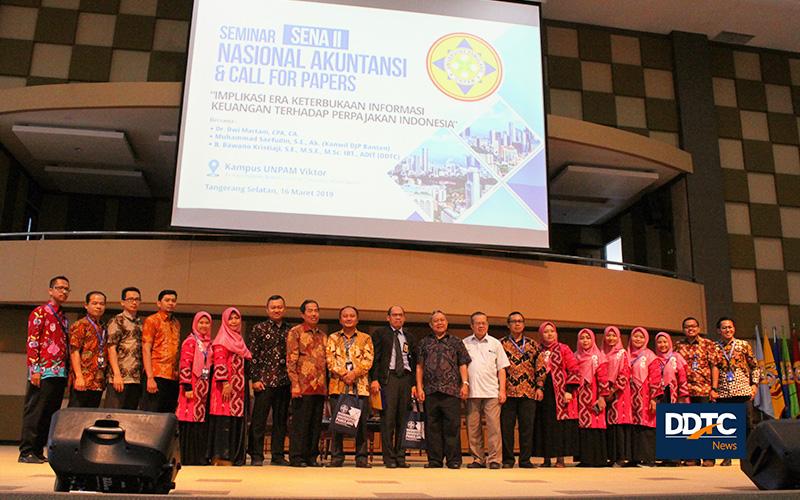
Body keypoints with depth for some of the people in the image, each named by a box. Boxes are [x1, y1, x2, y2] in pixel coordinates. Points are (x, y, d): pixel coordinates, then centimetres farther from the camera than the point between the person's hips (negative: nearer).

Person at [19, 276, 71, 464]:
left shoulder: (64, 318, 21)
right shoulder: (39, 313, -1)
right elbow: (32, 342, -9)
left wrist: (67, 371, 14)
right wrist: (34, 370, -16)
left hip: (60, 374, 7)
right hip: (43, 372, -7)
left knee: (50, 414, 8)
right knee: (35, 412, -4)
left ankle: (38, 451, 14)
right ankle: (26, 452, 1)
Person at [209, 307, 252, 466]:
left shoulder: (238, 340, 21)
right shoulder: (222, 339, -3)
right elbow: (219, 363, -13)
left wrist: (246, 386, 19)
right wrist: (225, 383, -22)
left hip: (239, 387, 8)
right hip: (226, 386, -8)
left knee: (237, 420, 7)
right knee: (225, 419, -9)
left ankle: (234, 456, 11)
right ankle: (221, 457, -5)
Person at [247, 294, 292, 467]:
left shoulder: (289, 331, 11)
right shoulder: (259, 329, 1)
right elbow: (252, 355, -3)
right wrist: (254, 379, -9)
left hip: (284, 383, 4)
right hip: (264, 381, -4)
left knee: (281, 420, 9)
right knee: (259, 420, 1)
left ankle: (277, 455, 18)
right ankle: (256, 456, 10)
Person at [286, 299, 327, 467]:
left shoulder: (323, 335, 18)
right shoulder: (295, 332, 0)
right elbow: (291, 361, -7)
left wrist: (326, 385, 13)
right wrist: (295, 385, -14)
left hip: (320, 387, 6)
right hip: (303, 386, -6)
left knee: (316, 423, 8)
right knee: (300, 422, -2)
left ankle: (311, 456, 17)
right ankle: (296, 457, 7)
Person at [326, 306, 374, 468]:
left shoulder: (365, 338, 13)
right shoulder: (333, 338, 14)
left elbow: (368, 360, 1)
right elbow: (330, 359, 1)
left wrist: (354, 373, -13)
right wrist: (343, 374, -12)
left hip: (360, 385, 0)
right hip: (338, 385, 1)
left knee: (361, 422, -2)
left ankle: (361, 457, 6)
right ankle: (337, 456, 10)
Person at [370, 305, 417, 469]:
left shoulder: (409, 337, 19)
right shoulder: (380, 333, 8)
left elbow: (415, 361, 17)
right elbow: (374, 358, 1)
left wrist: (414, 383, 7)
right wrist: (374, 379, -10)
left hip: (406, 378, 4)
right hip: (388, 377, -4)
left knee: (403, 419, 3)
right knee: (388, 418, -6)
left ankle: (400, 457, 10)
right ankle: (389, 458, -1)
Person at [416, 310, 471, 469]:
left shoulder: (456, 342, 13)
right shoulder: (424, 343, 15)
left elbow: (463, 365, 9)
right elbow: (419, 366, 12)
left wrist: (465, 384, -3)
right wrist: (419, 387, 4)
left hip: (451, 390, -1)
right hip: (430, 391, 1)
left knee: (452, 426, -4)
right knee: (433, 426, 3)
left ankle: (453, 459, 3)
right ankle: (434, 460, 10)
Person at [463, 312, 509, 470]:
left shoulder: (495, 343, 12)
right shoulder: (464, 343, 10)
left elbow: (501, 369, 10)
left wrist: (502, 390, 1)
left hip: (491, 392, -1)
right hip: (471, 392, 1)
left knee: (494, 426, -6)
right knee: (473, 427, 3)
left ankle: (495, 459, 0)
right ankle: (478, 459, 12)